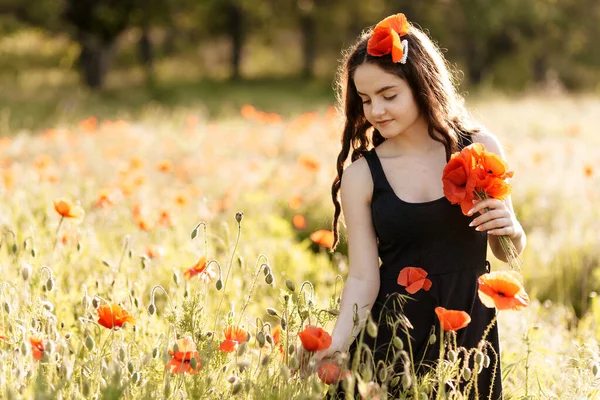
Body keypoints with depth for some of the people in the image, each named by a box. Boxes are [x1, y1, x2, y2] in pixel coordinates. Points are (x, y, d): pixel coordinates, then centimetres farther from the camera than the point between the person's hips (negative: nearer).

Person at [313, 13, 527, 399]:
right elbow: (363, 278, -7)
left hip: (469, 329, 1)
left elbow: (507, 252, 9)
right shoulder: (361, 175, -5)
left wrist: (512, 230, -13)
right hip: (392, 334, -1)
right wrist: (337, 344, -23)